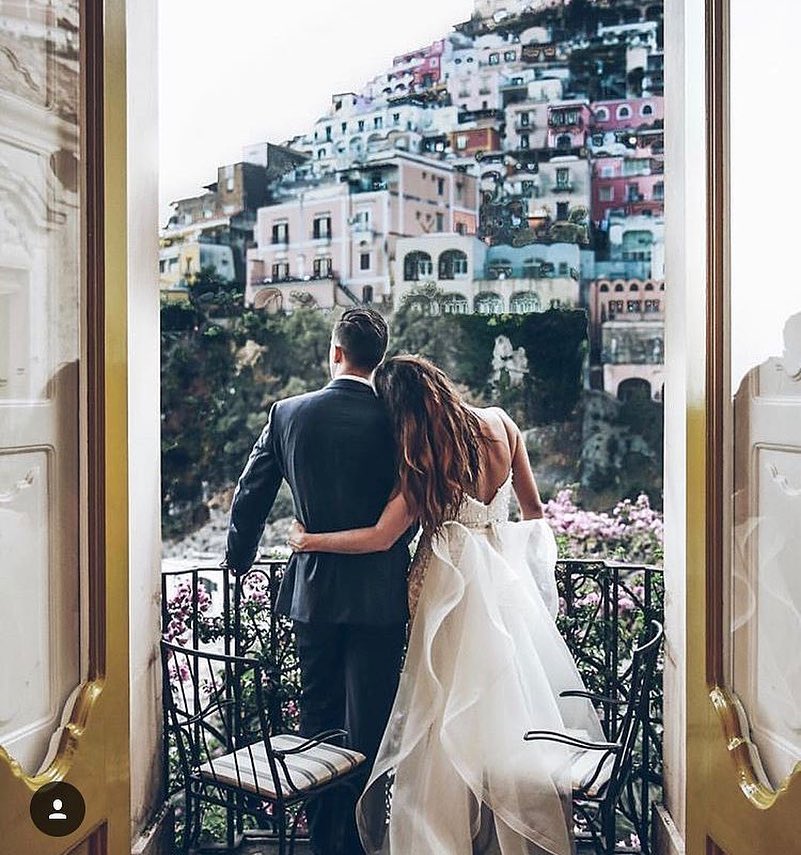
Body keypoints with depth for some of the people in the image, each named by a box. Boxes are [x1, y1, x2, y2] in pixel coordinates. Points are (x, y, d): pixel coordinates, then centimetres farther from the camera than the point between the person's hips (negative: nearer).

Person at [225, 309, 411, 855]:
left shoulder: (288, 413, -4)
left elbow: (250, 498, 3)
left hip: (313, 590, 3)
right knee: (367, 728, 8)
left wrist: (239, 562, 18)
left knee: (318, 722, 18)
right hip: (379, 592, -2)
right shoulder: (393, 419, -9)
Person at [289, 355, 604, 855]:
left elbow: (381, 538, -16)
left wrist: (309, 541, -4)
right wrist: (539, 566, 20)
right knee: (511, 692, 13)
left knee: (454, 707, 8)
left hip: (453, 583, -4)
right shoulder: (498, 424, -4)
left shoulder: (420, 457, -14)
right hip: (509, 574, 4)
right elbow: (533, 508, 5)